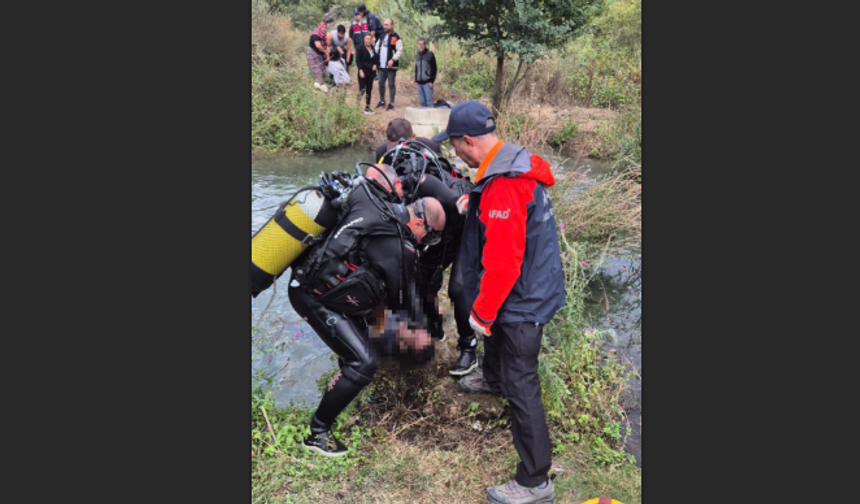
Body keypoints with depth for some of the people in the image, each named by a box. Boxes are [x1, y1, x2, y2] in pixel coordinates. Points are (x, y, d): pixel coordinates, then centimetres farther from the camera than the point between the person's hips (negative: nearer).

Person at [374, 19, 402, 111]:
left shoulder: (396, 38, -8)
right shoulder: (382, 37, 15)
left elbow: (400, 51, -14)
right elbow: (377, 48, 20)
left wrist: (393, 60, -23)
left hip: (391, 66, -7)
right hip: (381, 65, 7)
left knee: (391, 84, 0)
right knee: (381, 84, 12)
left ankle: (392, 104, 7)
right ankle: (382, 102, 24)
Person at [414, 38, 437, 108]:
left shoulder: (430, 54, -3)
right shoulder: (418, 55, 14)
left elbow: (434, 68, -6)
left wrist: (431, 81, -13)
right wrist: (416, 80, 15)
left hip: (427, 82, -6)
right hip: (419, 82, 6)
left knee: (429, 101, -9)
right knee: (422, 101, 8)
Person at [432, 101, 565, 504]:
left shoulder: (503, 187, -30)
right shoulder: (514, 162, 2)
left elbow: (503, 264, -29)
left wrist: (482, 311, -19)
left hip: (522, 300, -10)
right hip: (530, 288, 10)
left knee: (521, 386, -2)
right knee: (496, 339, 35)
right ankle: (493, 379, 66)